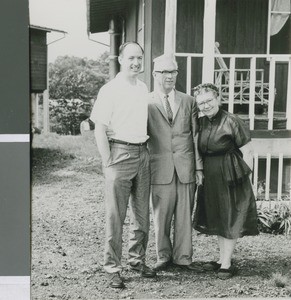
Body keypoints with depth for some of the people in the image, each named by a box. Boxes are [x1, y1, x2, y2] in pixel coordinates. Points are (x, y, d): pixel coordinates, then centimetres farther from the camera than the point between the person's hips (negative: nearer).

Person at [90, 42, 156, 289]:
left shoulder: (143, 89, 11)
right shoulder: (110, 90, -7)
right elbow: (100, 129, -9)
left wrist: (146, 150, 10)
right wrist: (108, 163, -13)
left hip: (142, 154, 6)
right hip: (120, 153, -6)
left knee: (142, 213, 12)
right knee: (115, 215, -1)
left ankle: (138, 259, 26)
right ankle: (112, 268, 7)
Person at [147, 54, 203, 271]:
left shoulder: (189, 102, 12)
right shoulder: (146, 103, 3)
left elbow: (196, 136, 10)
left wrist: (199, 167, 5)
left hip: (186, 168, 2)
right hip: (161, 169, -2)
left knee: (185, 215, 6)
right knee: (162, 216, 4)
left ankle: (183, 257, 16)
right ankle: (164, 257, 19)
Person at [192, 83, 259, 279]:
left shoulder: (232, 121, -14)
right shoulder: (201, 123, 6)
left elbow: (247, 152, -13)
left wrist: (244, 177, -14)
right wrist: (201, 173, 8)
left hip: (230, 176, -7)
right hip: (210, 178, 7)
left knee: (230, 218, 1)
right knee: (217, 219, 14)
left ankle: (227, 264, 8)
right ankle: (223, 259, 27)